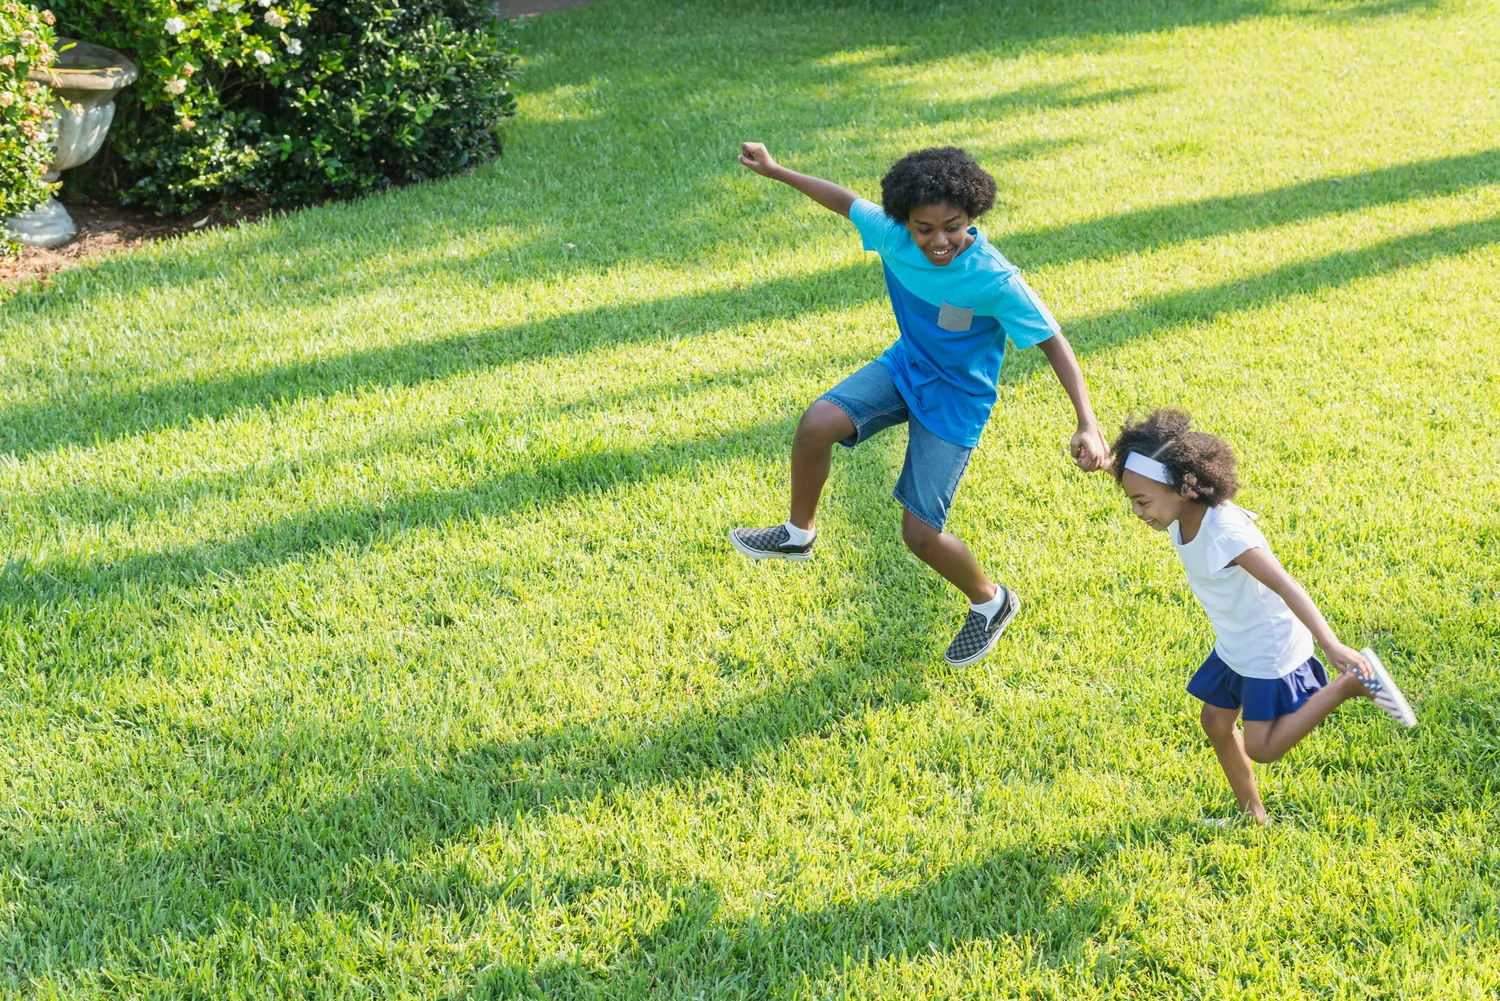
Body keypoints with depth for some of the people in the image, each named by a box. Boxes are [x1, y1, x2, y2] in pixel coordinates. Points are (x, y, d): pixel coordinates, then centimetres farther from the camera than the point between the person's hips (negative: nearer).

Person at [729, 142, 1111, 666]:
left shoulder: (996, 281, -31)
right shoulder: (893, 234, -18)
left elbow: (1053, 343, -28)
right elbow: (844, 200, 1)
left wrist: (1088, 426, -38)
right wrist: (775, 171, 7)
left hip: (955, 401, -5)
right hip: (904, 366, 5)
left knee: (919, 532, -6)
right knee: (816, 425, -21)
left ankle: (990, 602, 24)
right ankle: (798, 534, 6)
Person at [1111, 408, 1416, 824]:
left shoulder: (1225, 534, -34)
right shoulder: (1182, 521, -9)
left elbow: (1286, 586, -39)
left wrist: (1330, 645, -45)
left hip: (1270, 649, -9)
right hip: (1234, 645, 9)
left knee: (1262, 748, -5)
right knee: (1215, 722, 15)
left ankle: (1352, 682, 0)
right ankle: (1251, 813, 33)